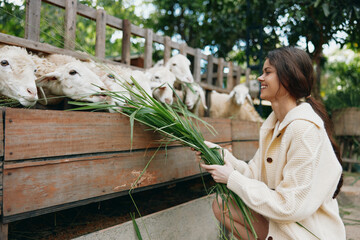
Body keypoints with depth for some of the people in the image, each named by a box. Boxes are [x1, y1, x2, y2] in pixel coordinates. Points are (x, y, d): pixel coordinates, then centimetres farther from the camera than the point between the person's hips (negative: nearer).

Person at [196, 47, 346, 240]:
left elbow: (289, 206, -24)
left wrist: (232, 179, -19)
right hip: (277, 215, 7)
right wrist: (222, 154, -10)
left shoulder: (305, 130, -25)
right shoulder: (273, 123, 4)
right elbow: (256, 173, 3)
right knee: (220, 205, -3)